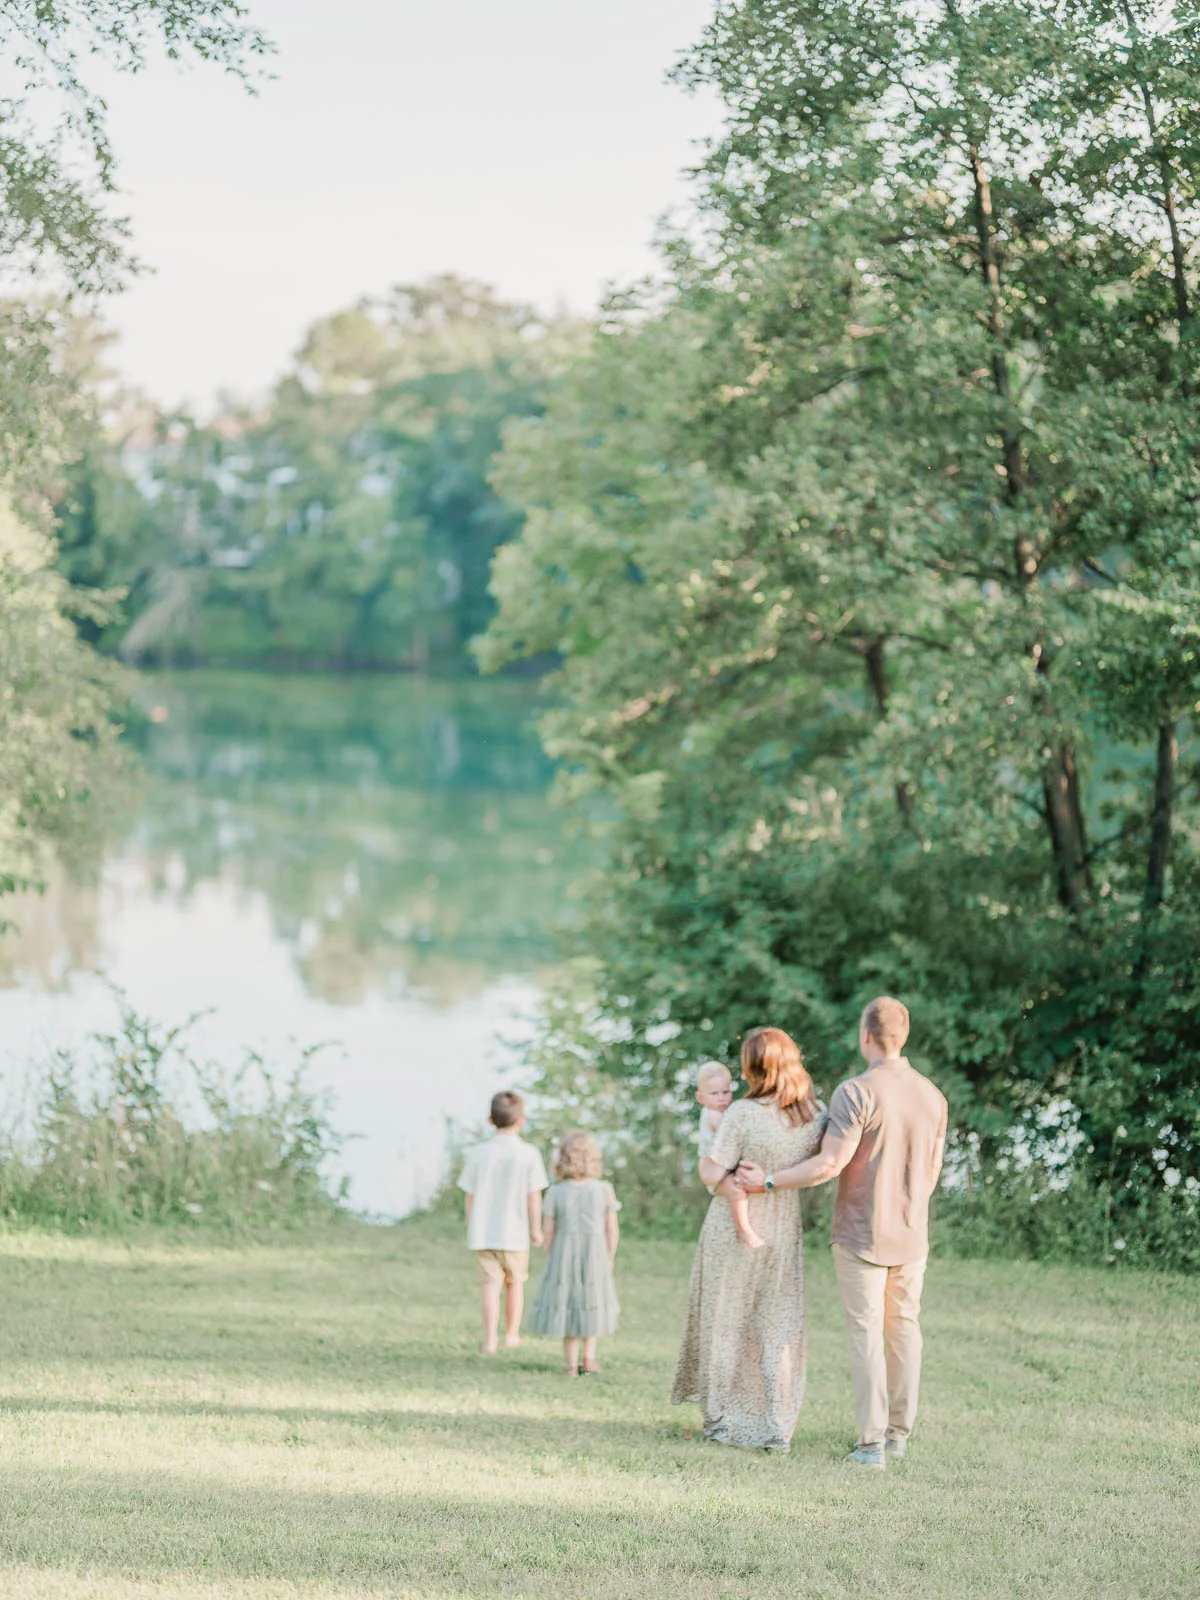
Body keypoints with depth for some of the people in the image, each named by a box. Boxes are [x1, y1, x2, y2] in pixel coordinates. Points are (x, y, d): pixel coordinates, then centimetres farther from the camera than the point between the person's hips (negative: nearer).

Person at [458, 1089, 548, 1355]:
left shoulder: (477, 1153, -2)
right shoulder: (529, 1154, -8)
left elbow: (470, 1196, 2)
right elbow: (534, 1196, -7)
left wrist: (470, 1226, 15)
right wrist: (536, 1229, 3)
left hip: (482, 1232, 1)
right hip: (515, 1232, -1)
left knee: (490, 1283, 0)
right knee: (515, 1282, 17)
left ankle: (490, 1339, -10)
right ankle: (512, 1334, 27)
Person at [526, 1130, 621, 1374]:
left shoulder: (556, 1193, -7)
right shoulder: (604, 1190, -6)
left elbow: (549, 1231, -4)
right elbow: (612, 1230, -3)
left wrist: (549, 1260, 7)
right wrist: (610, 1258, 11)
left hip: (564, 1255, 0)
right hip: (595, 1254, 0)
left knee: (566, 1304, 9)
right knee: (592, 1305, 17)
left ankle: (571, 1363, 10)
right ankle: (589, 1356, 12)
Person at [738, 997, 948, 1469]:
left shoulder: (856, 1093, -16)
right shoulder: (932, 1096, 3)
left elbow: (830, 1165, -20)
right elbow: (931, 1170, 11)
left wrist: (769, 1181, -9)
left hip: (861, 1233, -5)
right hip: (911, 1235, 5)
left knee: (866, 1333, -1)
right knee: (903, 1328, 13)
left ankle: (871, 1443, -3)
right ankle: (899, 1433, 18)